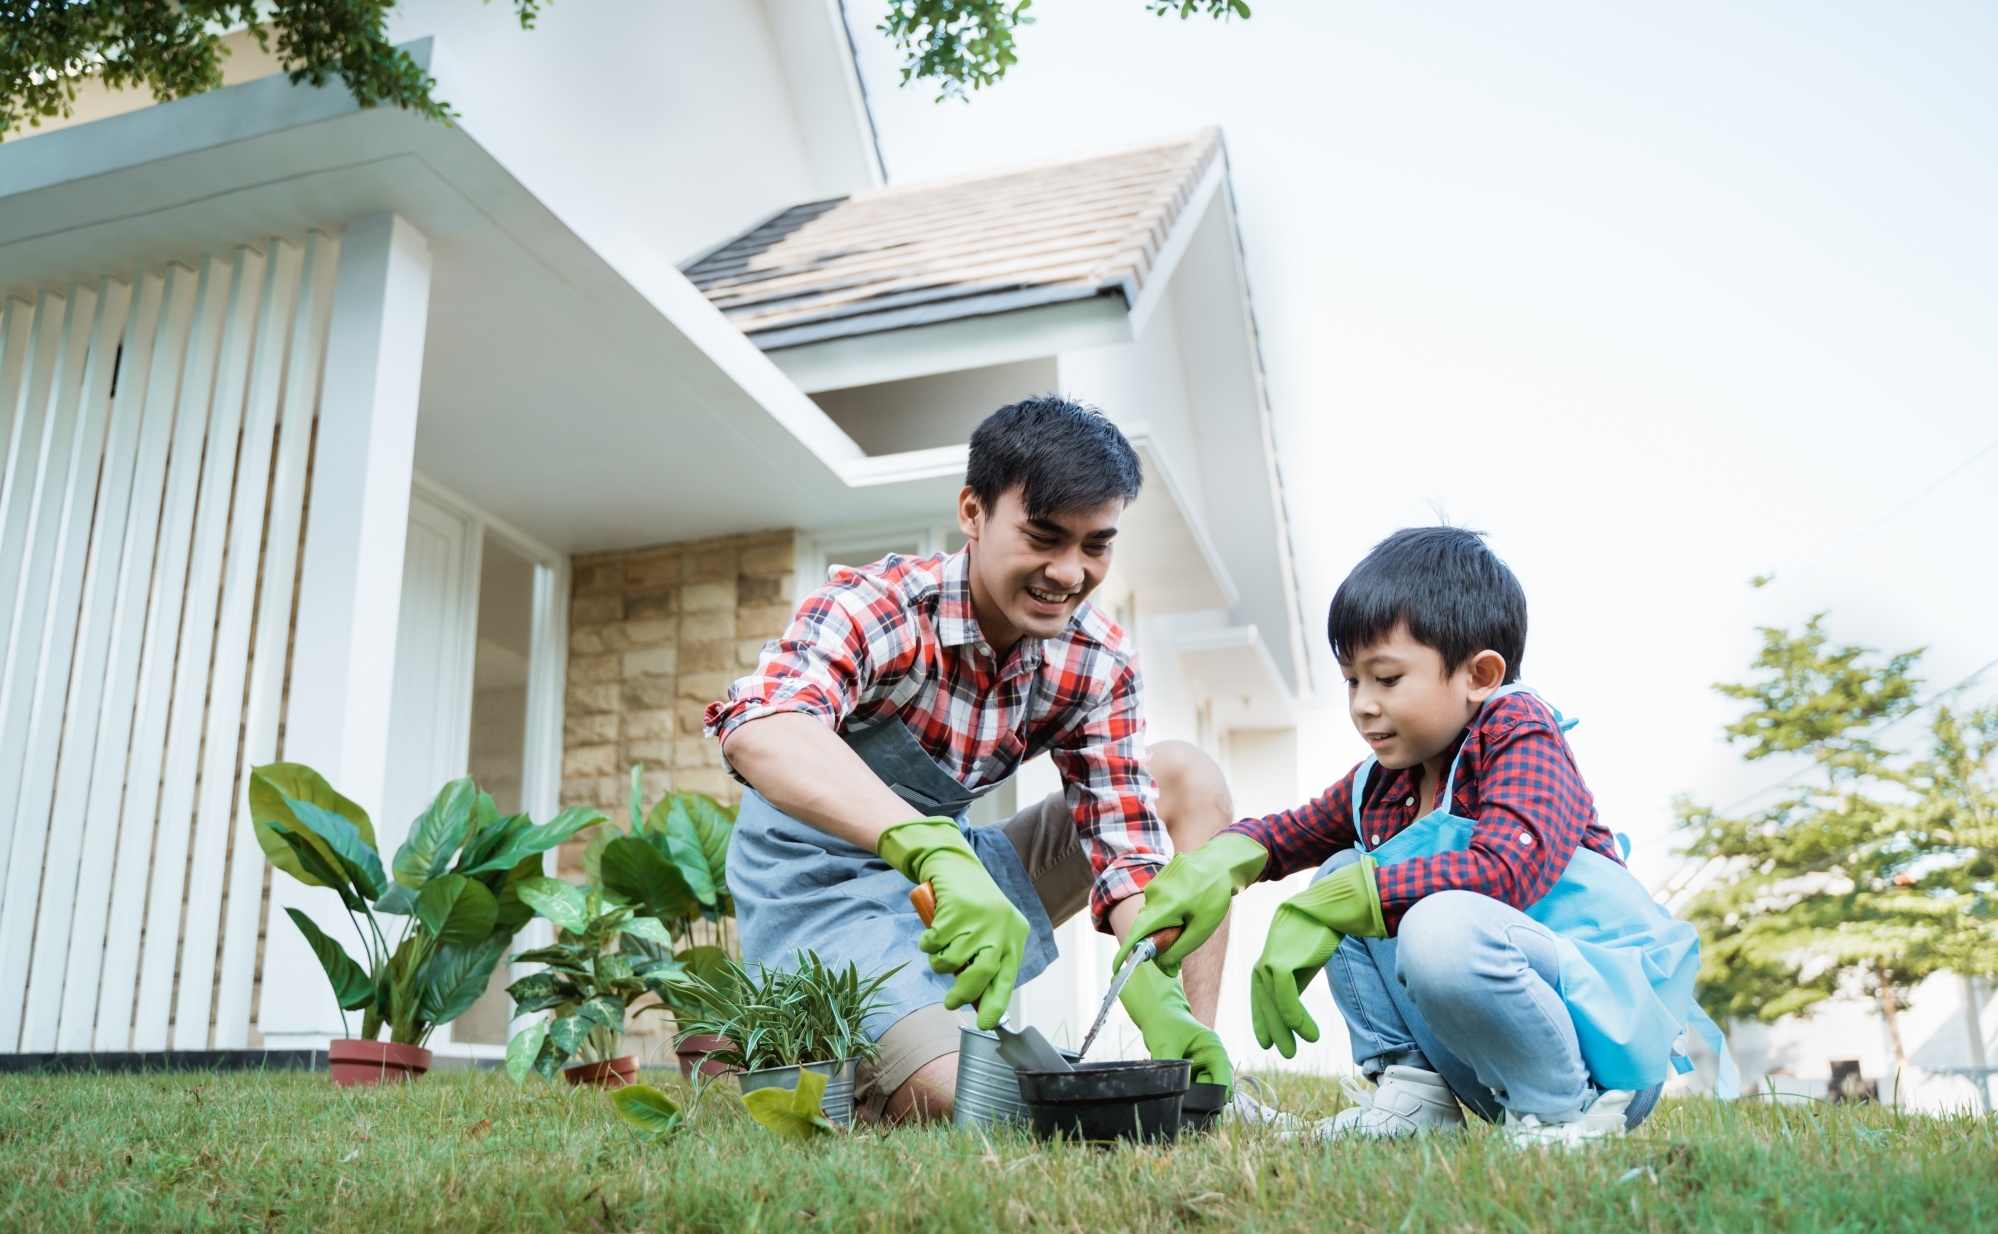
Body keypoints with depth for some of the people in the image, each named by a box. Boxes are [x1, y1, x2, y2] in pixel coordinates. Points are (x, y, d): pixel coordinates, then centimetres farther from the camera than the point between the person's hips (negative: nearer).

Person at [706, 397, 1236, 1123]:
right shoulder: (876, 607, -24)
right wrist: (938, 853, -58)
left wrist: (1160, 996, -29)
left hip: (953, 867, 7)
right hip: (825, 887, -6)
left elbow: (1126, 842, -10)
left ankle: (1198, 1086, -2)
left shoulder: (1099, 663, -8)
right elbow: (758, 730, -45)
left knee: (1189, 779, -2)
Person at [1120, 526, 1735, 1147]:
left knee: (1443, 928, -36)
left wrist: (1329, 906, -30)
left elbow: (1504, 871, -31)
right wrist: (1217, 863, -6)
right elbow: (1292, 832, 20)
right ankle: (1408, 1088, 2)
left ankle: (1564, 1110, -13)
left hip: (1612, 1023, -7)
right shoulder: (1381, 781, 9)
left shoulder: (1520, 737, -13)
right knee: (1340, 873, 3)